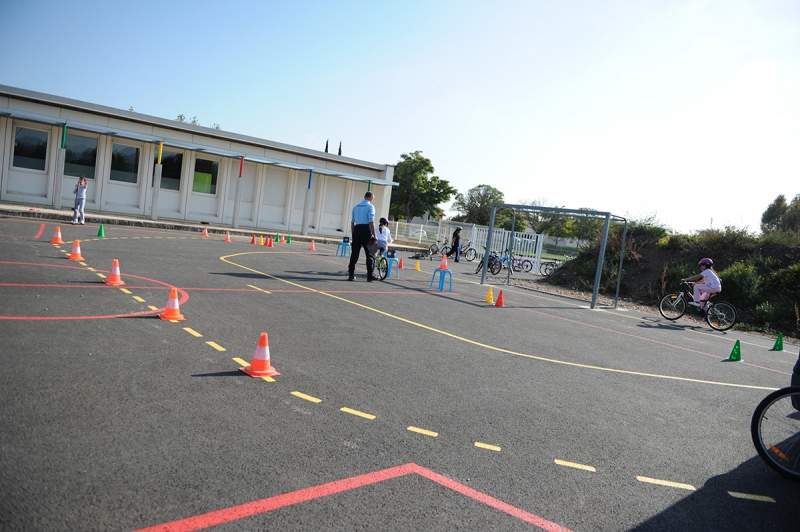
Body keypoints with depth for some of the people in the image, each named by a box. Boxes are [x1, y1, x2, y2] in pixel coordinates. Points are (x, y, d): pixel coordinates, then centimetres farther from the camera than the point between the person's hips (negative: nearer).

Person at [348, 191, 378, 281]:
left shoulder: (356, 207, 16)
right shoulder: (370, 206, -4)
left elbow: (352, 222, 15)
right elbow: (371, 222, -13)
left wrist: (353, 234, 19)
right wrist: (374, 235, -13)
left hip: (356, 230, 6)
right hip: (366, 230, -6)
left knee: (354, 253, 7)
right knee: (370, 254, 2)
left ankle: (351, 275, 7)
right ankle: (370, 275, 1)